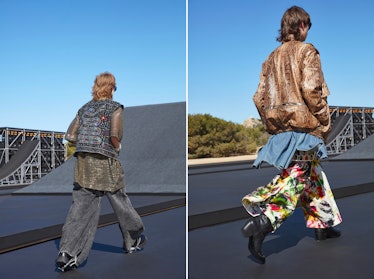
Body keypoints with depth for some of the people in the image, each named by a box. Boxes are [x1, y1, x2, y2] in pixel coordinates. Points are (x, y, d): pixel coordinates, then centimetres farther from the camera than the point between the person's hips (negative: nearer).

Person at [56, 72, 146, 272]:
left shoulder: (84, 108, 13)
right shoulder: (115, 107, -3)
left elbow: (70, 136, 8)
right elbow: (115, 134, -17)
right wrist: (117, 147, 3)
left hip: (83, 163, 4)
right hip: (106, 164, -4)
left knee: (81, 207, 3)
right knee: (120, 203, 14)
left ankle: (67, 253, -7)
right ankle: (133, 241, 33)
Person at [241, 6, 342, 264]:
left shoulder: (273, 57, 13)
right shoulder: (306, 51, -4)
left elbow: (260, 97, 9)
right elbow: (312, 90, -17)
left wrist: (271, 125, 18)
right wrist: (325, 124, -7)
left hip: (281, 130, 7)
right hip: (305, 127, -7)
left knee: (313, 176, 20)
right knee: (294, 180, -8)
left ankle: (323, 224, 31)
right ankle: (261, 223, -25)